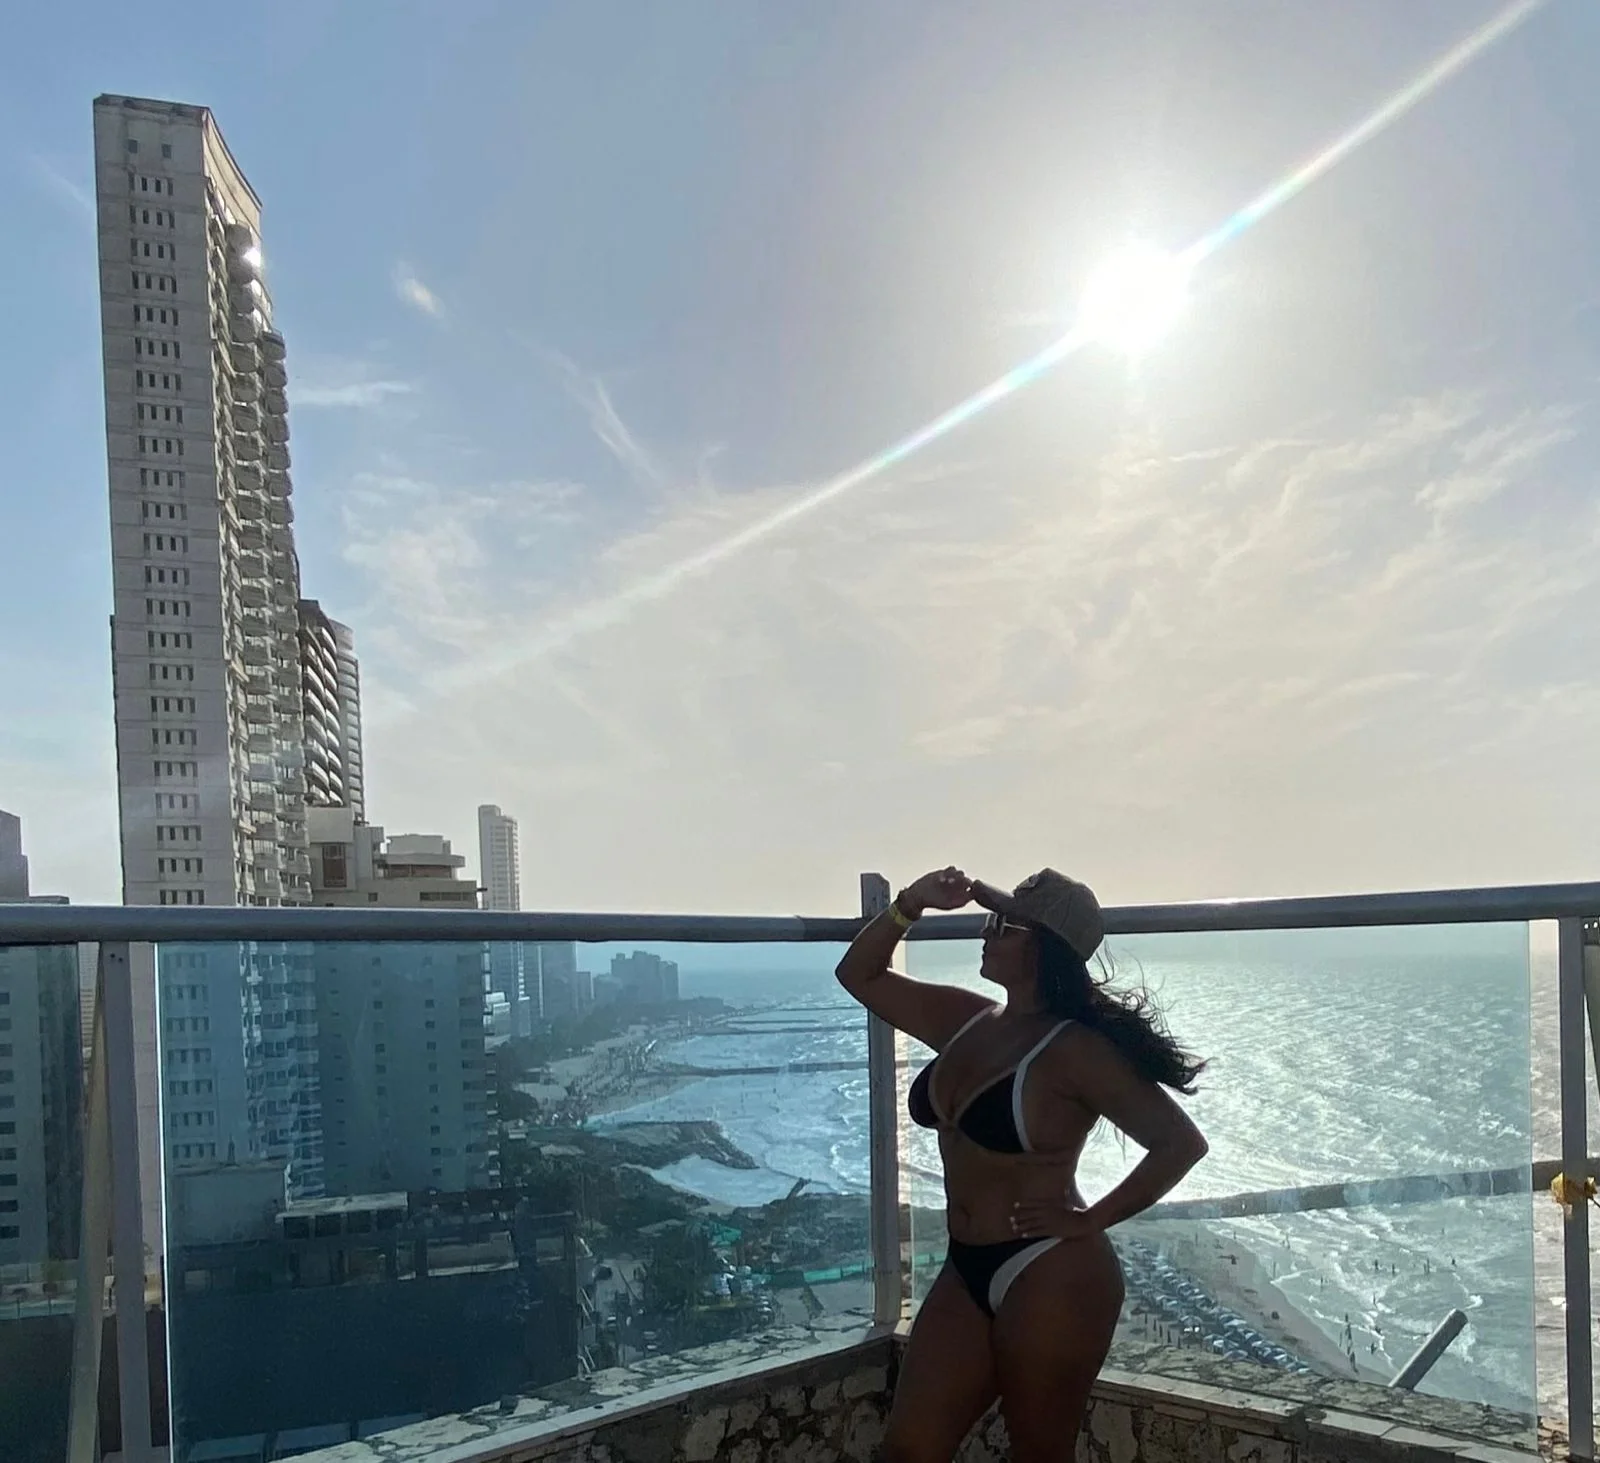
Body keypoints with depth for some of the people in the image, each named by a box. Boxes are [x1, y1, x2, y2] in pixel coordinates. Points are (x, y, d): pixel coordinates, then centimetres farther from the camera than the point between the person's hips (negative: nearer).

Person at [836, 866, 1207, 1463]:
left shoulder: (1075, 1049, -16)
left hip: (1050, 1279, -7)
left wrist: (1091, 1220, -14)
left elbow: (1181, 1143, -17)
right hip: (966, 1273, 7)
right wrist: (909, 903, -2)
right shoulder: (965, 1020, 6)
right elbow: (859, 975, 13)